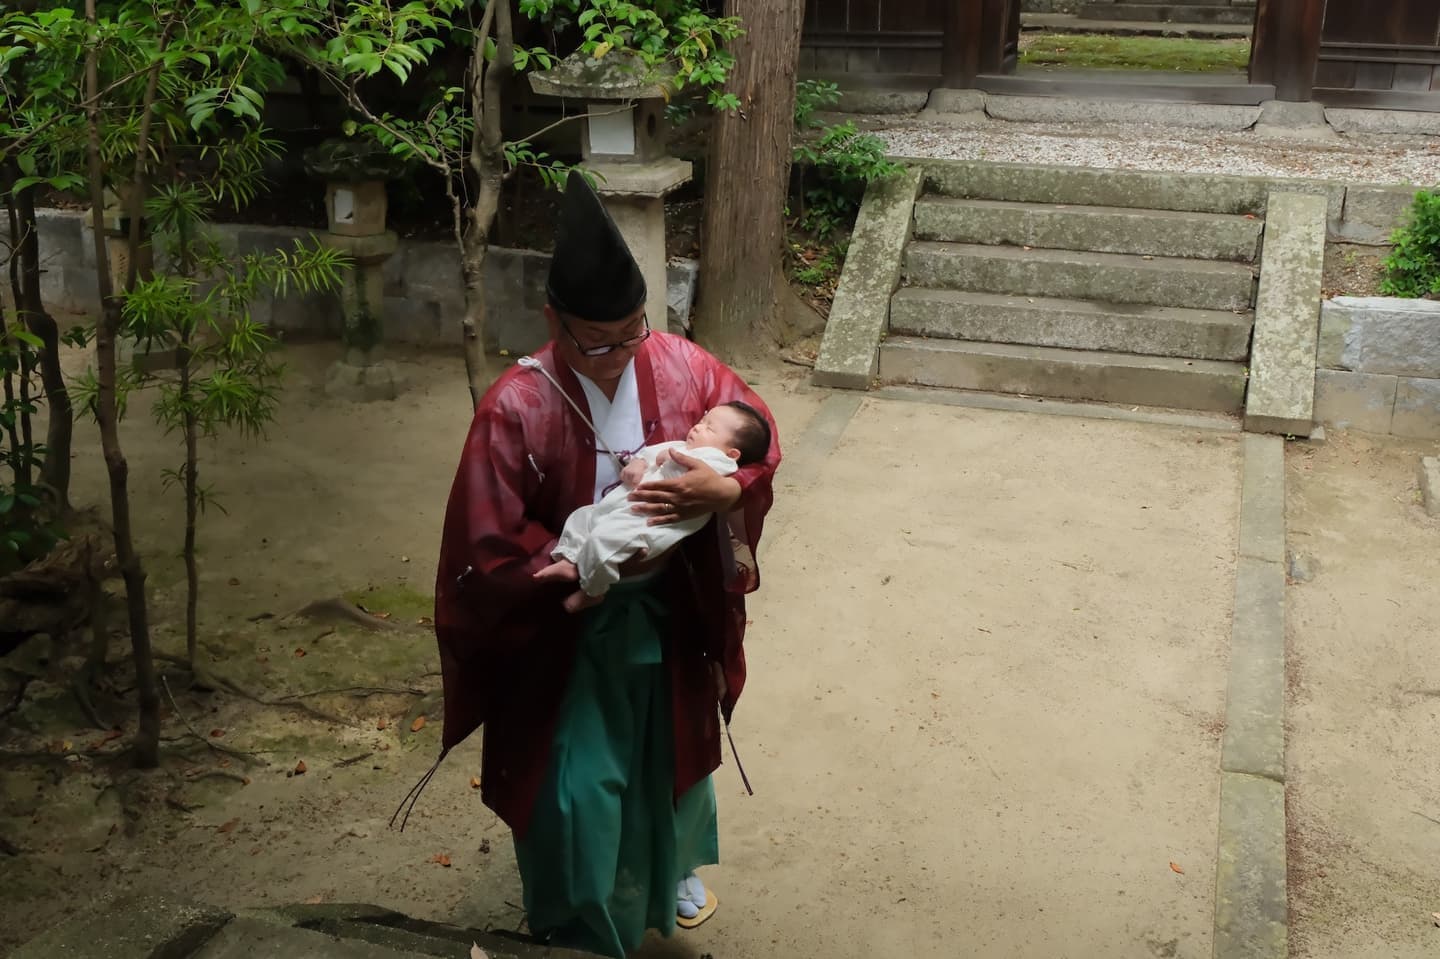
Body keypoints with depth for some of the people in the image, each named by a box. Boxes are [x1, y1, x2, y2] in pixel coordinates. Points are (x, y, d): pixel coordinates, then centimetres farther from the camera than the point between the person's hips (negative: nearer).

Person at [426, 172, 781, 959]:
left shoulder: (683, 367, -13)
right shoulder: (515, 409, -24)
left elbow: (763, 444, -5)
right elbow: (490, 549, -21)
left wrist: (724, 490, -27)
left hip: (670, 612, 4)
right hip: (569, 627, -4)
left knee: (672, 755, 26)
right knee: (578, 790, 6)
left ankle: (675, 870, 57)